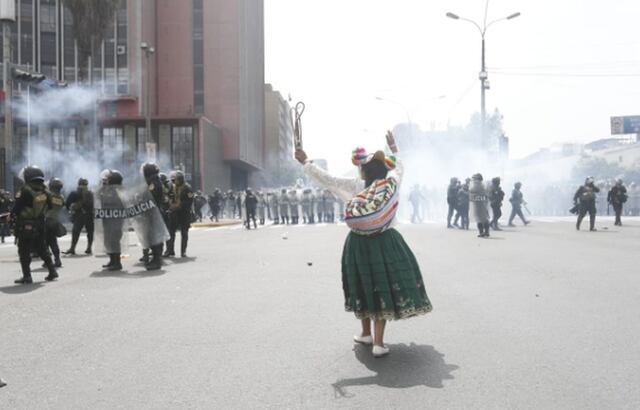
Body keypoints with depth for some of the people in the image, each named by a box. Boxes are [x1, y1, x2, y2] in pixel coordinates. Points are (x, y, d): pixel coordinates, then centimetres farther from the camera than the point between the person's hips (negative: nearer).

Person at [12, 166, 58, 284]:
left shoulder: (25, 191, -17)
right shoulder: (45, 192, 1)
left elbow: (16, 207, -15)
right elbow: (49, 207, 9)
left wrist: (12, 215, 3)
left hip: (25, 226, -6)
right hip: (40, 226, 6)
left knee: (24, 252, 3)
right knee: (42, 249, 18)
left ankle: (27, 276, 4)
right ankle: (52, 271, 17)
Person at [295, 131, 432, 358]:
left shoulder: (355, 186, -8)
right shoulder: (393, 184, -2)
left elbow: (327, 179, -3)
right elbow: (398, 166, 21)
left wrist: (306, 162, 7)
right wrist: (393, 147, 36)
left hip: (360, 244, 0)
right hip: (386, 243, 0)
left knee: (365, 287, 15)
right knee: (384, 288, 4)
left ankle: (366, 333, 32)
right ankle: (378, 342, 3)